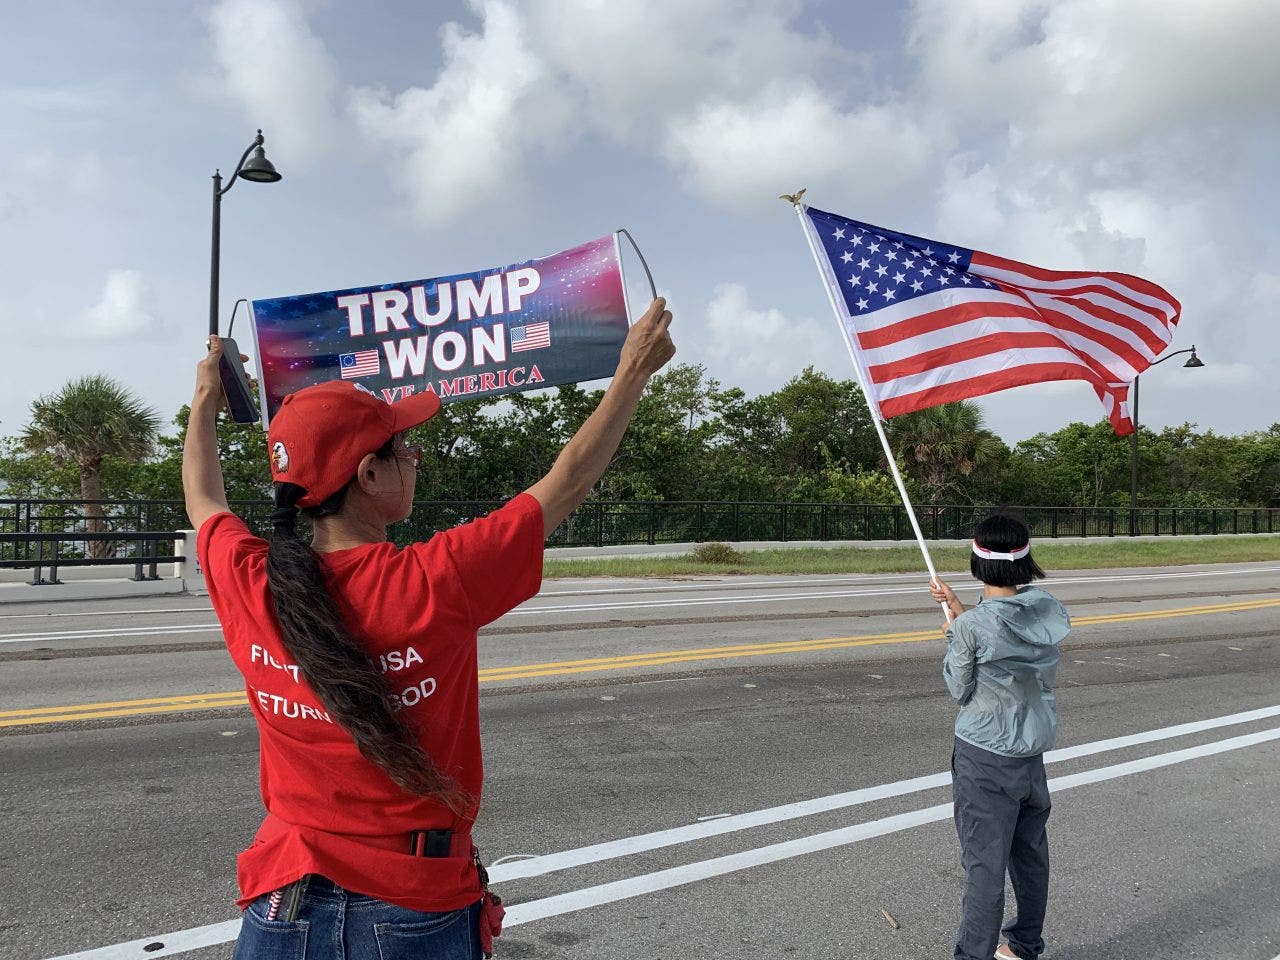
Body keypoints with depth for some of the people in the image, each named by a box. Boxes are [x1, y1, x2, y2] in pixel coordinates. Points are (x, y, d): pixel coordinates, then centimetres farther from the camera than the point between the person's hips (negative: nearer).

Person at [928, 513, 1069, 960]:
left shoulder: (971, 627, -23)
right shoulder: (1048, 610, -5)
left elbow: (960, 690, -10)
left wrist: (952, 638, 4)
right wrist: (960, 609, 13)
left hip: (984, 758, -7)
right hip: (1032, 752, 7)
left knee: (984, 863, 1)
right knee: (1031, 852, 20)